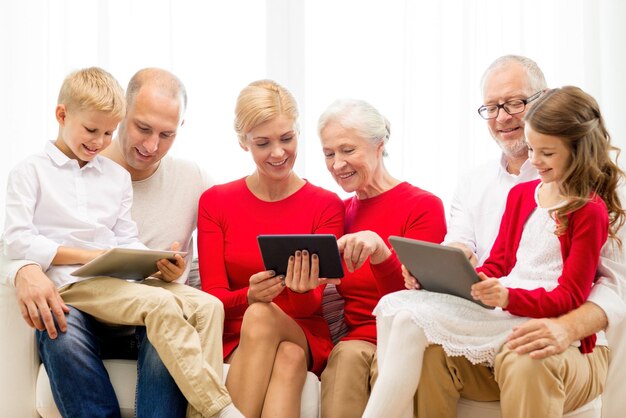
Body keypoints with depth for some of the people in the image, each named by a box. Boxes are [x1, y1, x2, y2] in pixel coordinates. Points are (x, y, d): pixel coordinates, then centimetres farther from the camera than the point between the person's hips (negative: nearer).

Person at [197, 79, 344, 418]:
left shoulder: (326, 206, 2)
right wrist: (250, 296, -25)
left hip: (305, 339, 0)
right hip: (235, 341, 1)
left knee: (262, 316, -35)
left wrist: (303, 291, -29)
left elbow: (312, 306, -4)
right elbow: (213, 296, -2)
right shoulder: (215, 202, 7)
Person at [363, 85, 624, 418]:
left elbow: (569, 297, -7)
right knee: (395, 305, -16)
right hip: (501, 311, 7)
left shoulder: (589, 211, -3)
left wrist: (508, 297, -25)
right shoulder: (520, 194, 19)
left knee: (413, 321, -25)